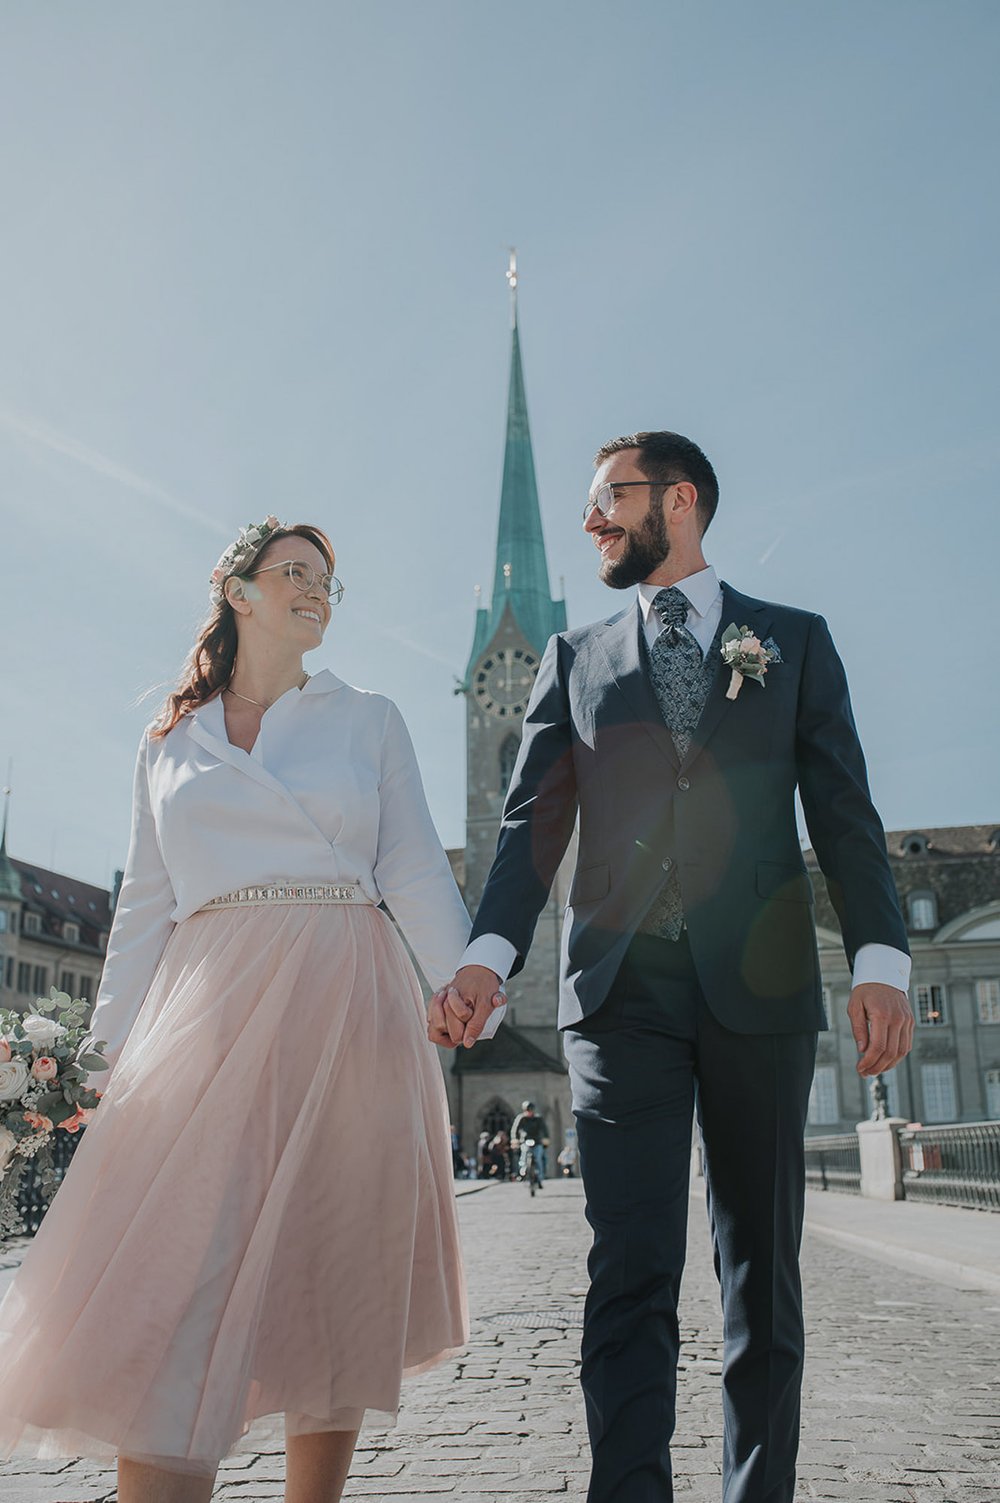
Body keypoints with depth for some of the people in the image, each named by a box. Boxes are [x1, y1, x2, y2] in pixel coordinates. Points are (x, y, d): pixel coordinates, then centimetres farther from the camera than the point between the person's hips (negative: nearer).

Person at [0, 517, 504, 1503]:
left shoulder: (368, 721, 12)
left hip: (344, 1005, 0)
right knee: (173, 1283, -9)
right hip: (207, 1005, 1)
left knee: (334, 1284, 5)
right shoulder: (168, 743, 16)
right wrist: (119, 1045, 6)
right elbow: (145, 905, 13)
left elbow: (416, 874, 6)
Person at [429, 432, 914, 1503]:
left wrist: (880, 960, -8)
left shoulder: (795, 641, 12)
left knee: (762, 1274, 10)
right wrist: (488, 954, -9)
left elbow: (843, 811, 5)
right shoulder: (575, 658, 15)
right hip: (622, 989, 0)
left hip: (760, 984, 0)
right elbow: (534, 821, 6)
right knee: (629, 1274, -4)